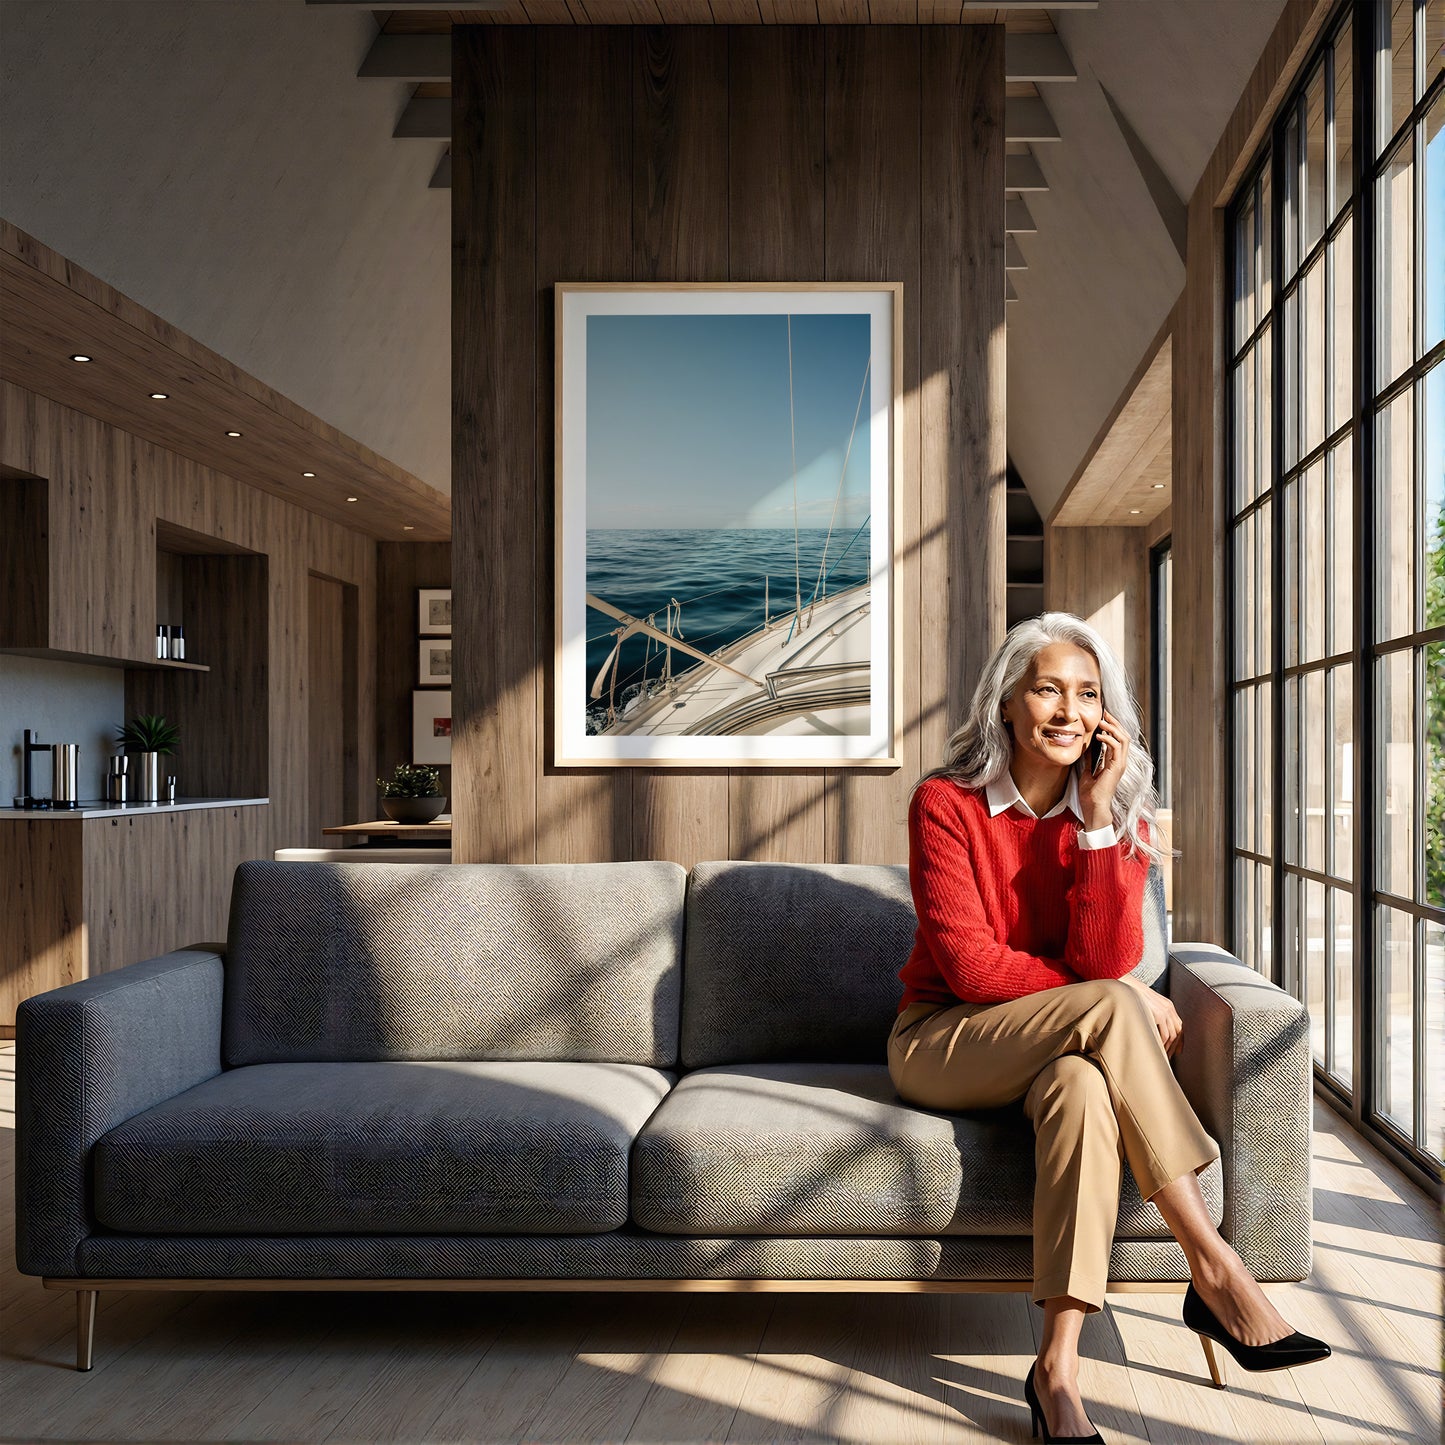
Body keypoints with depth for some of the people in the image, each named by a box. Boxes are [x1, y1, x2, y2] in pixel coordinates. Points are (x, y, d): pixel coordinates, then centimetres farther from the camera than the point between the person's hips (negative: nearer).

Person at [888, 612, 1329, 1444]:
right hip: (943, 1045, -3)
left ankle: (1059, 1368, -32)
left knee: (1084, 1082, -34)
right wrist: (1123, 1003, -15)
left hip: (1060, 1051, 3)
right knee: (1108, 1010, -30)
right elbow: (970, 966, -16)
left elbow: (1107, 958, -16)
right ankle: (1216, 1271, -26)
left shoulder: (1121, 817, -1)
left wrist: (1098, 817, -21)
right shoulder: (945, 804, -10)